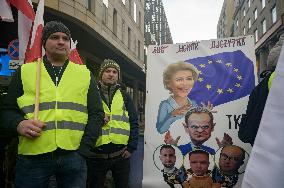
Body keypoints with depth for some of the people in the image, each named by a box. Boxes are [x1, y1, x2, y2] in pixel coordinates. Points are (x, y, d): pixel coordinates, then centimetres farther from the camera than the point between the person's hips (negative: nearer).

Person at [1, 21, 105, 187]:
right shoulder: (25, 71, 11)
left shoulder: (85, 74, 12)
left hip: (74, 156, 1)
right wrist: (19, 124, -11)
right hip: (32, 158, 0)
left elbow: (96, 113, 10)